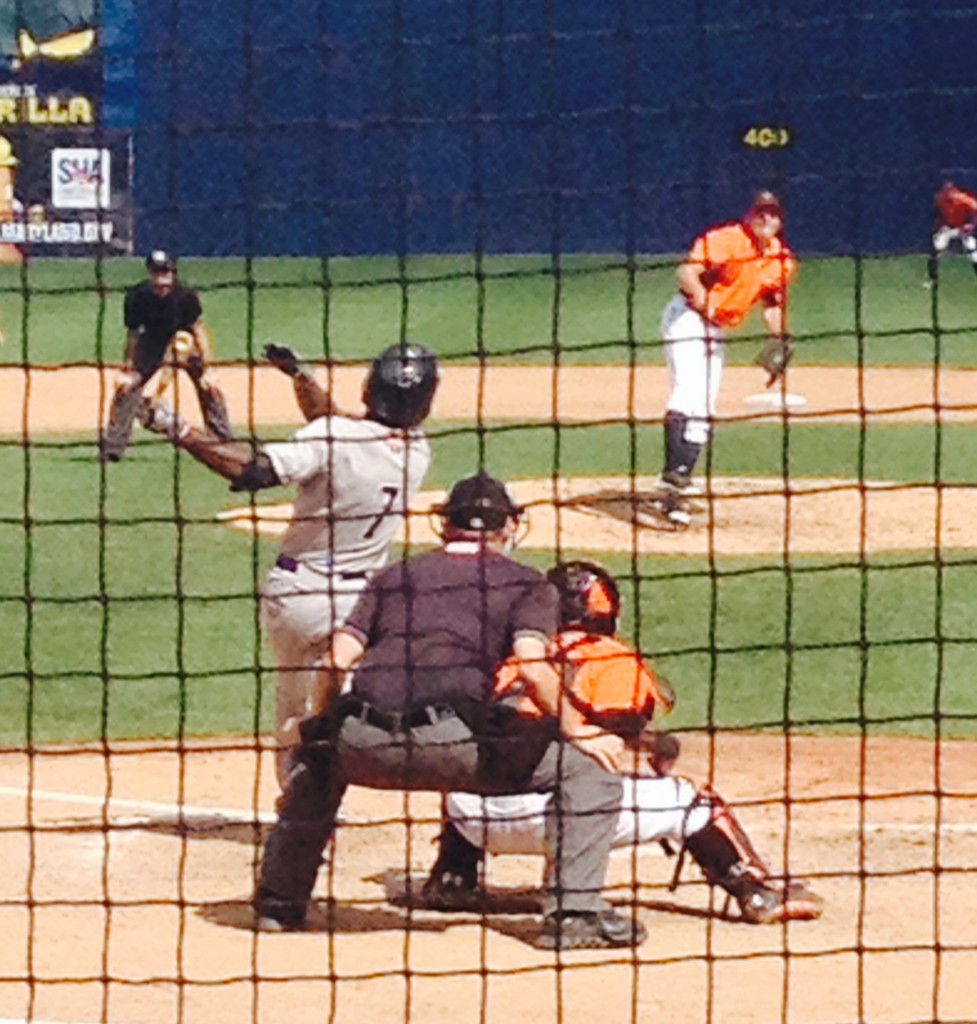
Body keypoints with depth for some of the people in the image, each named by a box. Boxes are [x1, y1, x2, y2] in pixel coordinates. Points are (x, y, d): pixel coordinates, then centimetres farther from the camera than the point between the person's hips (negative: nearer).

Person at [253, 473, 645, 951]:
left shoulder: (393, 576, 28)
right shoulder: (524, 583, 18)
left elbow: (338, 659, 18)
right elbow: (533, 666, 0)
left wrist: (321, 730, 30)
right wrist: (576, 733, 9)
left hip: (363, 742, 4)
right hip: (454, 741, -4)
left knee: (315, 761, 39)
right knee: (585, 765, 11)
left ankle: (278, 901, 34)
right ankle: (573, 911, -1)